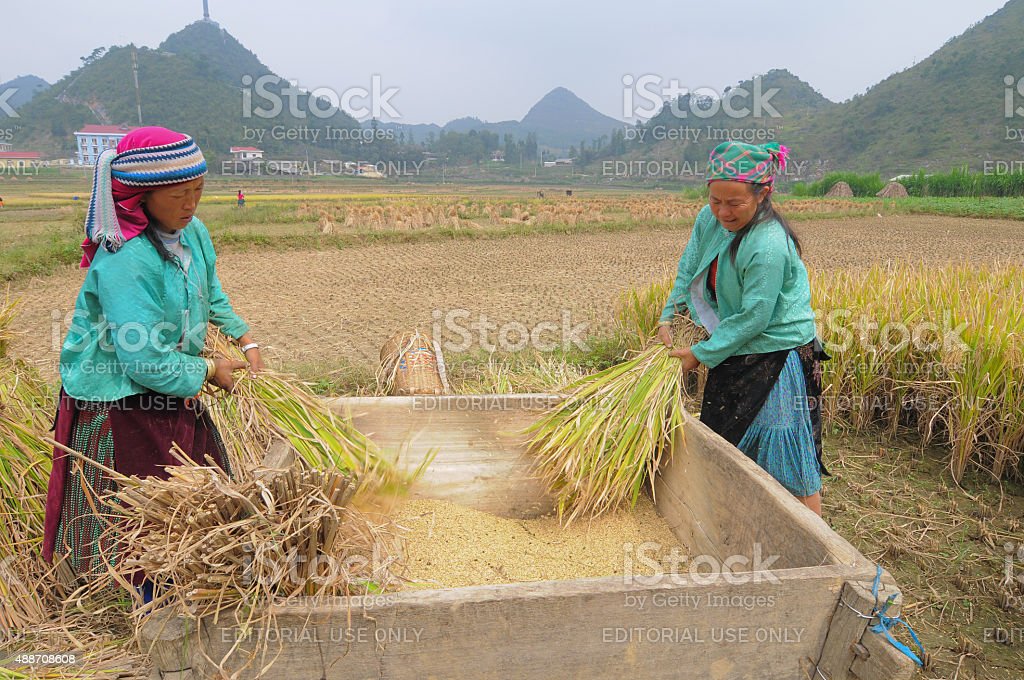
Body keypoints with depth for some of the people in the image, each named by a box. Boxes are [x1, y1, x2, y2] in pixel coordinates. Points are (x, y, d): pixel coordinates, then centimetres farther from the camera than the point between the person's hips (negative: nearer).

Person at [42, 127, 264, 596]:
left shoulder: (191, 231, -3)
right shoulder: (125, 262, -29)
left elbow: (210, 298, 17)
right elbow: (147, 361, -28)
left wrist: (244, 339, 6)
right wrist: (209, 372, -14)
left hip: (173, 396, 8)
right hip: (118, 407, -8)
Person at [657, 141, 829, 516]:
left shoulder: (769, 246, -28)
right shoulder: (710, 220, -5)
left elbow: (753, 319, -24)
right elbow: (688, 270, 10)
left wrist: (701, 354, -18)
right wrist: (668, 316, 1)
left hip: (777, 359, -9)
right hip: (734, 355, 9)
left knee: (787, 458, -3)